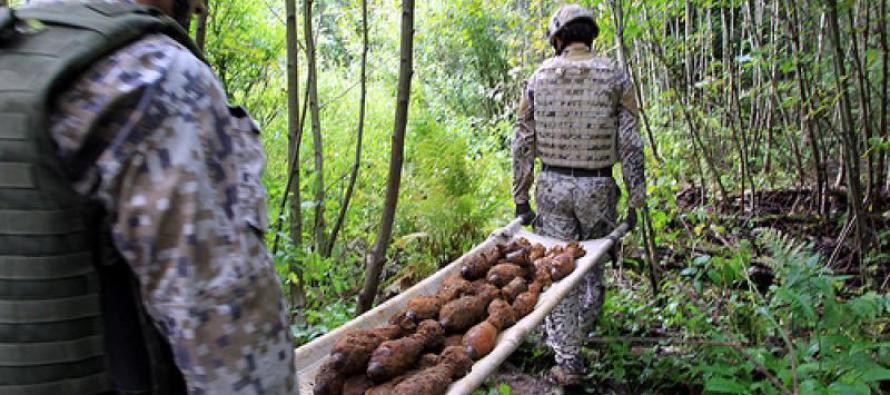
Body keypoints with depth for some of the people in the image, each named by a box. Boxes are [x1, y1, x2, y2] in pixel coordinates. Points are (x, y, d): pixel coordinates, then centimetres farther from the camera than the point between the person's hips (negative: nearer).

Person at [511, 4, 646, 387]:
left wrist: (521, 198, 9)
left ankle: (568, 361, 10)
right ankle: (576, 335, 36)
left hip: (552, 185, 1)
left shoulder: (539, 78, 2)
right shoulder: (614, 77, -1)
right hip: (597, 187, 0)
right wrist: (635, 200, 2)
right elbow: (630, 145, -4)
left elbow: (523, 144, 2)